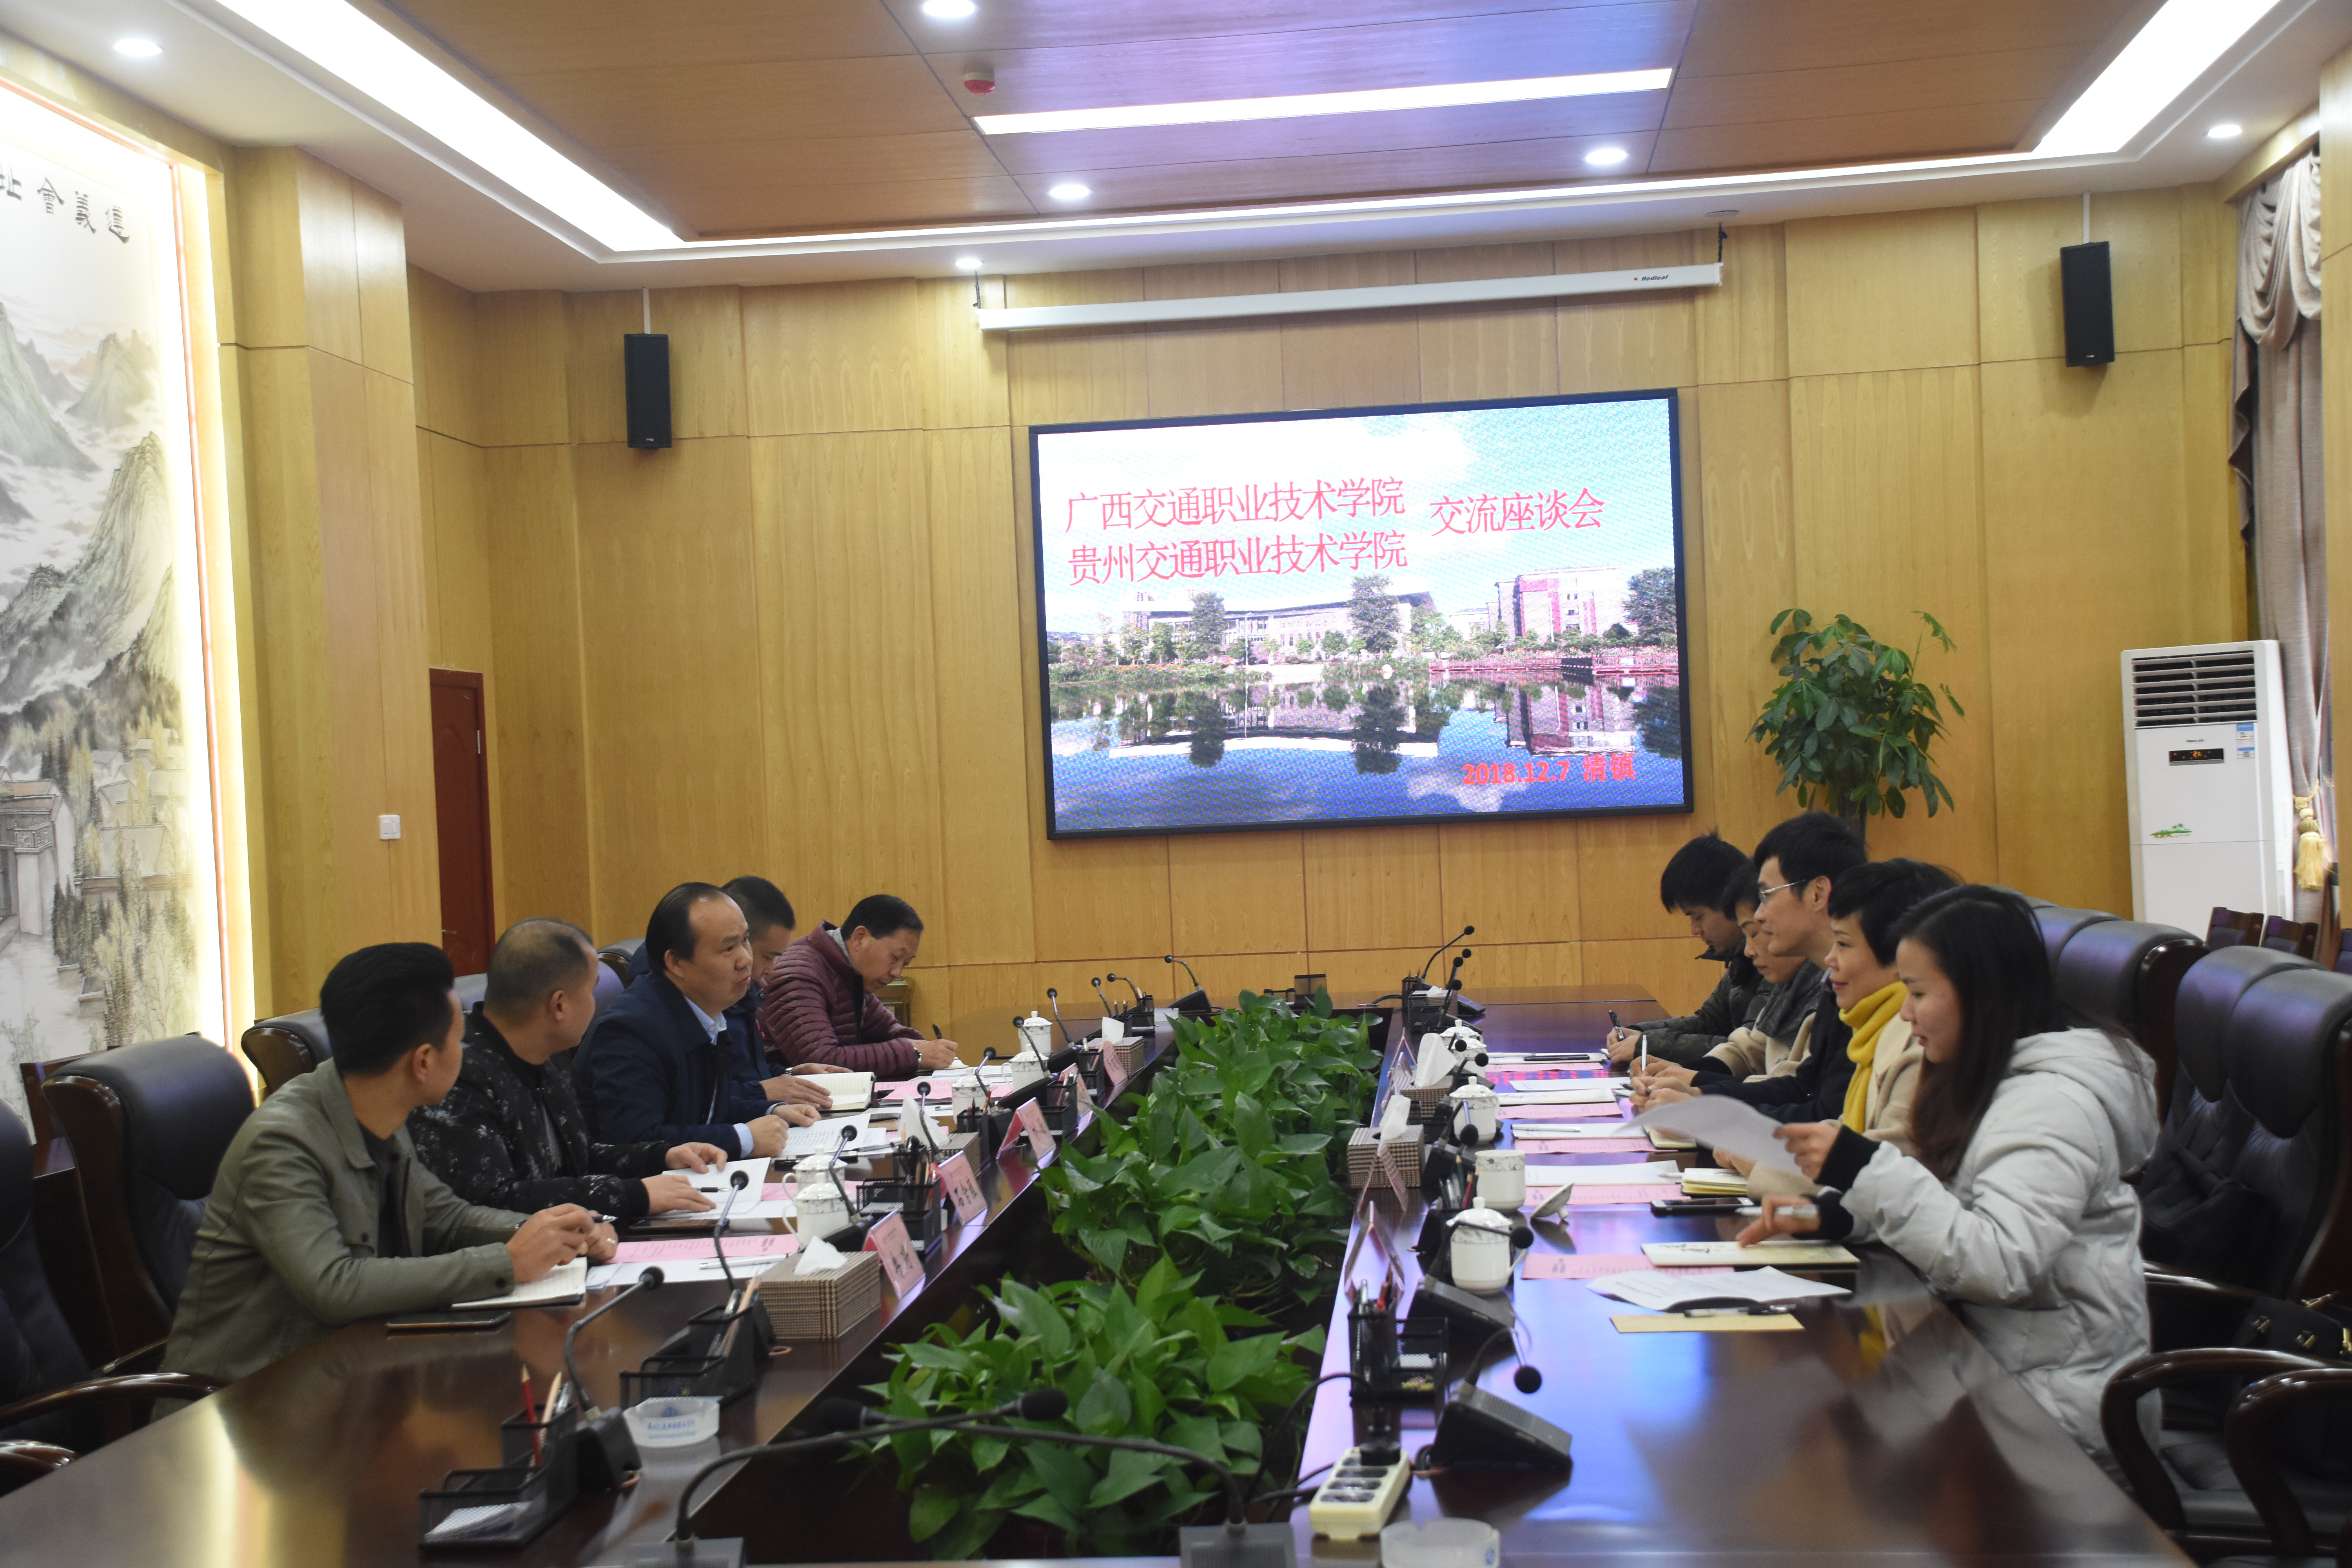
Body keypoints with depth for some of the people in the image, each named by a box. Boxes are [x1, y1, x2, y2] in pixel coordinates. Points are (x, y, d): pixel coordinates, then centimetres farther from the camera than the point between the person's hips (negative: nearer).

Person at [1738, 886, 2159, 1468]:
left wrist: (1868, 1169, -30)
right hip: (1983, 1360, 8)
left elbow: (1999, 1264, -30)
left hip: (2051, 1399, -8)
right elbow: (1945, 1205, 17)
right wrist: (1832, 1215, 1)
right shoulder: (1985, 1080, 11)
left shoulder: (2054, 1102, -19)